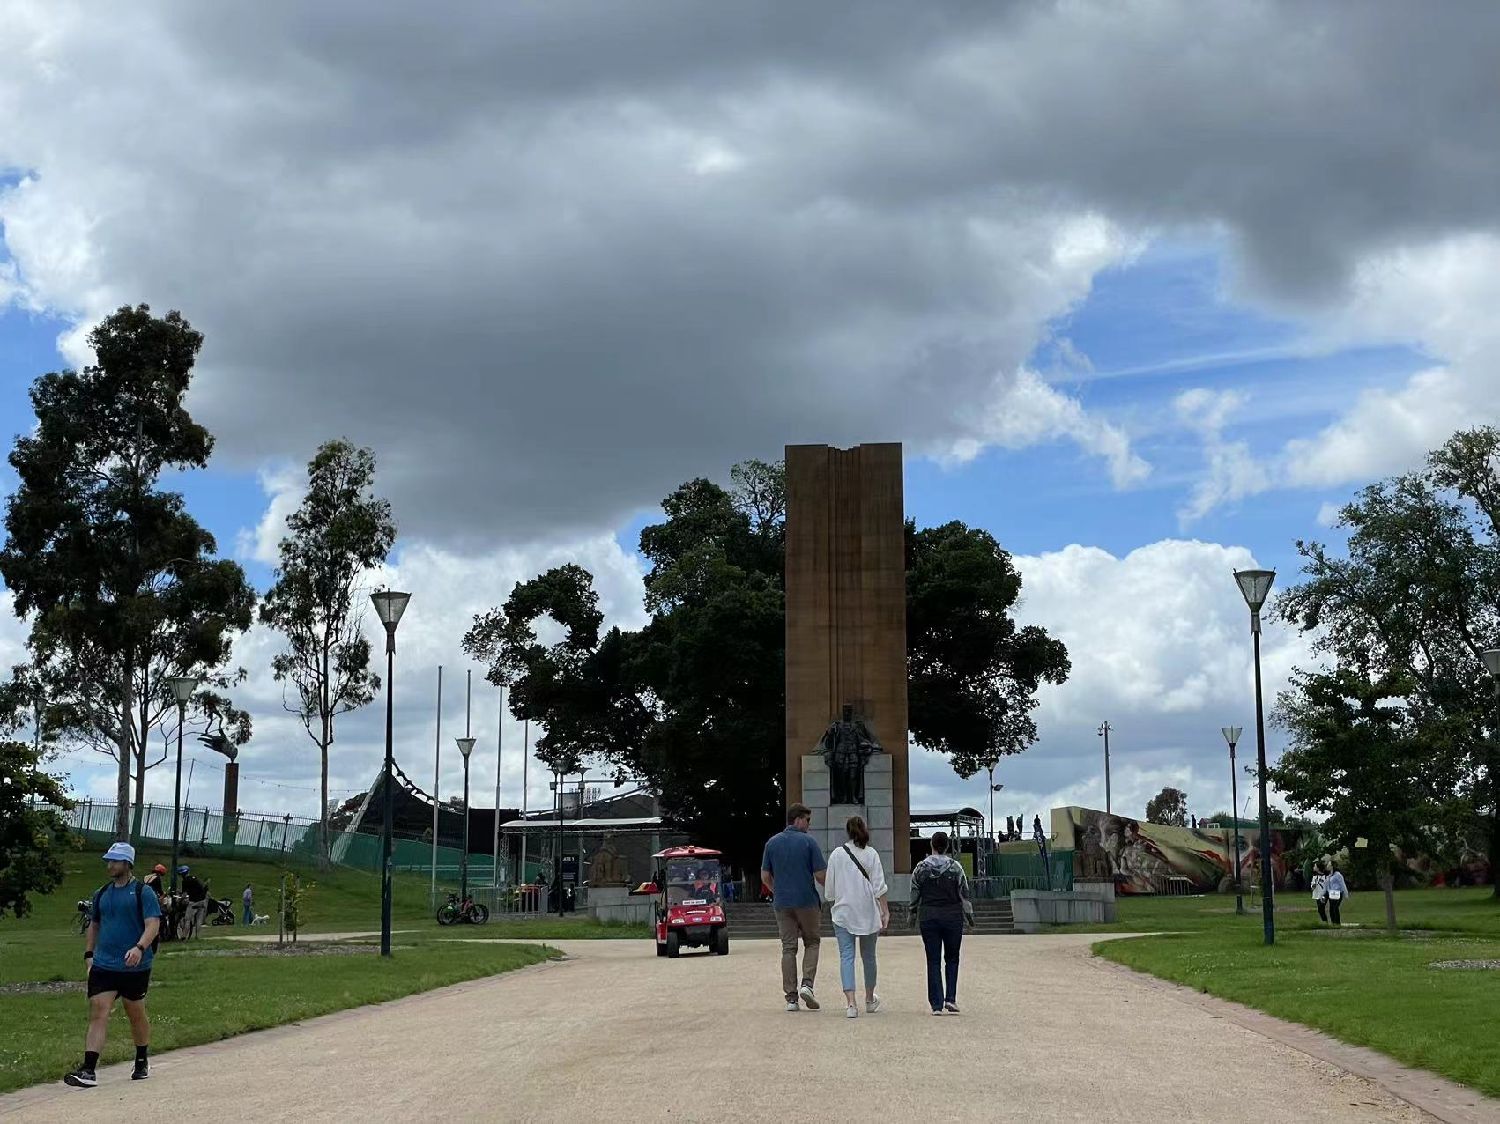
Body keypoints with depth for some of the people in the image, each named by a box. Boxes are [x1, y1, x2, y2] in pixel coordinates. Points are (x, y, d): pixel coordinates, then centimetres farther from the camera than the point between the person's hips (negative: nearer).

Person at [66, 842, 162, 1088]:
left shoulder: (143, 892, -6)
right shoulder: (102, 893, 11)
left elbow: (153, 925, -15)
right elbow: (94, 925, 22)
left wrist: (139, 948, -30)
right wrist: (89, 954, 12)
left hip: (135, 967, -4)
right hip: (103, 965, 4)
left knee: (136, 1014, 11)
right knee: (98, 1012, -9)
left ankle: (142, 1063, 31)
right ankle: (88, 1071, -15)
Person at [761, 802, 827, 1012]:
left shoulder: (772, 843, 5)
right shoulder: (809, 842, -7)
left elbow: (765, 876, 8)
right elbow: (820, 876, -8)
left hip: (782, 903, 3)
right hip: (807, 901, -3)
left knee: (788, 948, 6)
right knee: (812, 943, 13)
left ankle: (791, 996, 3)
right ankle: (807, 984, -5)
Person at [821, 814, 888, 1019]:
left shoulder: (837, 854, -1)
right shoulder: (871, 854, -4)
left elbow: (829, 888, 3)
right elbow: (880, 886, -7)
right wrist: (885, 912, -3)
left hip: (843, 912, -1)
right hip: (868, 912, 1)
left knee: (846, 956, -3)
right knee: (868, 956, 15)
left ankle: (850, 1002, -19)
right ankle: (869, 1000, 30)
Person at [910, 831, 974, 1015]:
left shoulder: (921, 868, -1)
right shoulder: (955, 868, -5)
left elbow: (914, 894, 4)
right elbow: (964, 894, -1)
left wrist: (913, 914, 18)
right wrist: (969, 915, 10)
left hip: (928, 918, 1)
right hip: (952, 916, -1)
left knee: (933, 961, 4)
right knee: (951, 958, 13)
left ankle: (936, 1003, 1)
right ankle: (950, 998, 1)